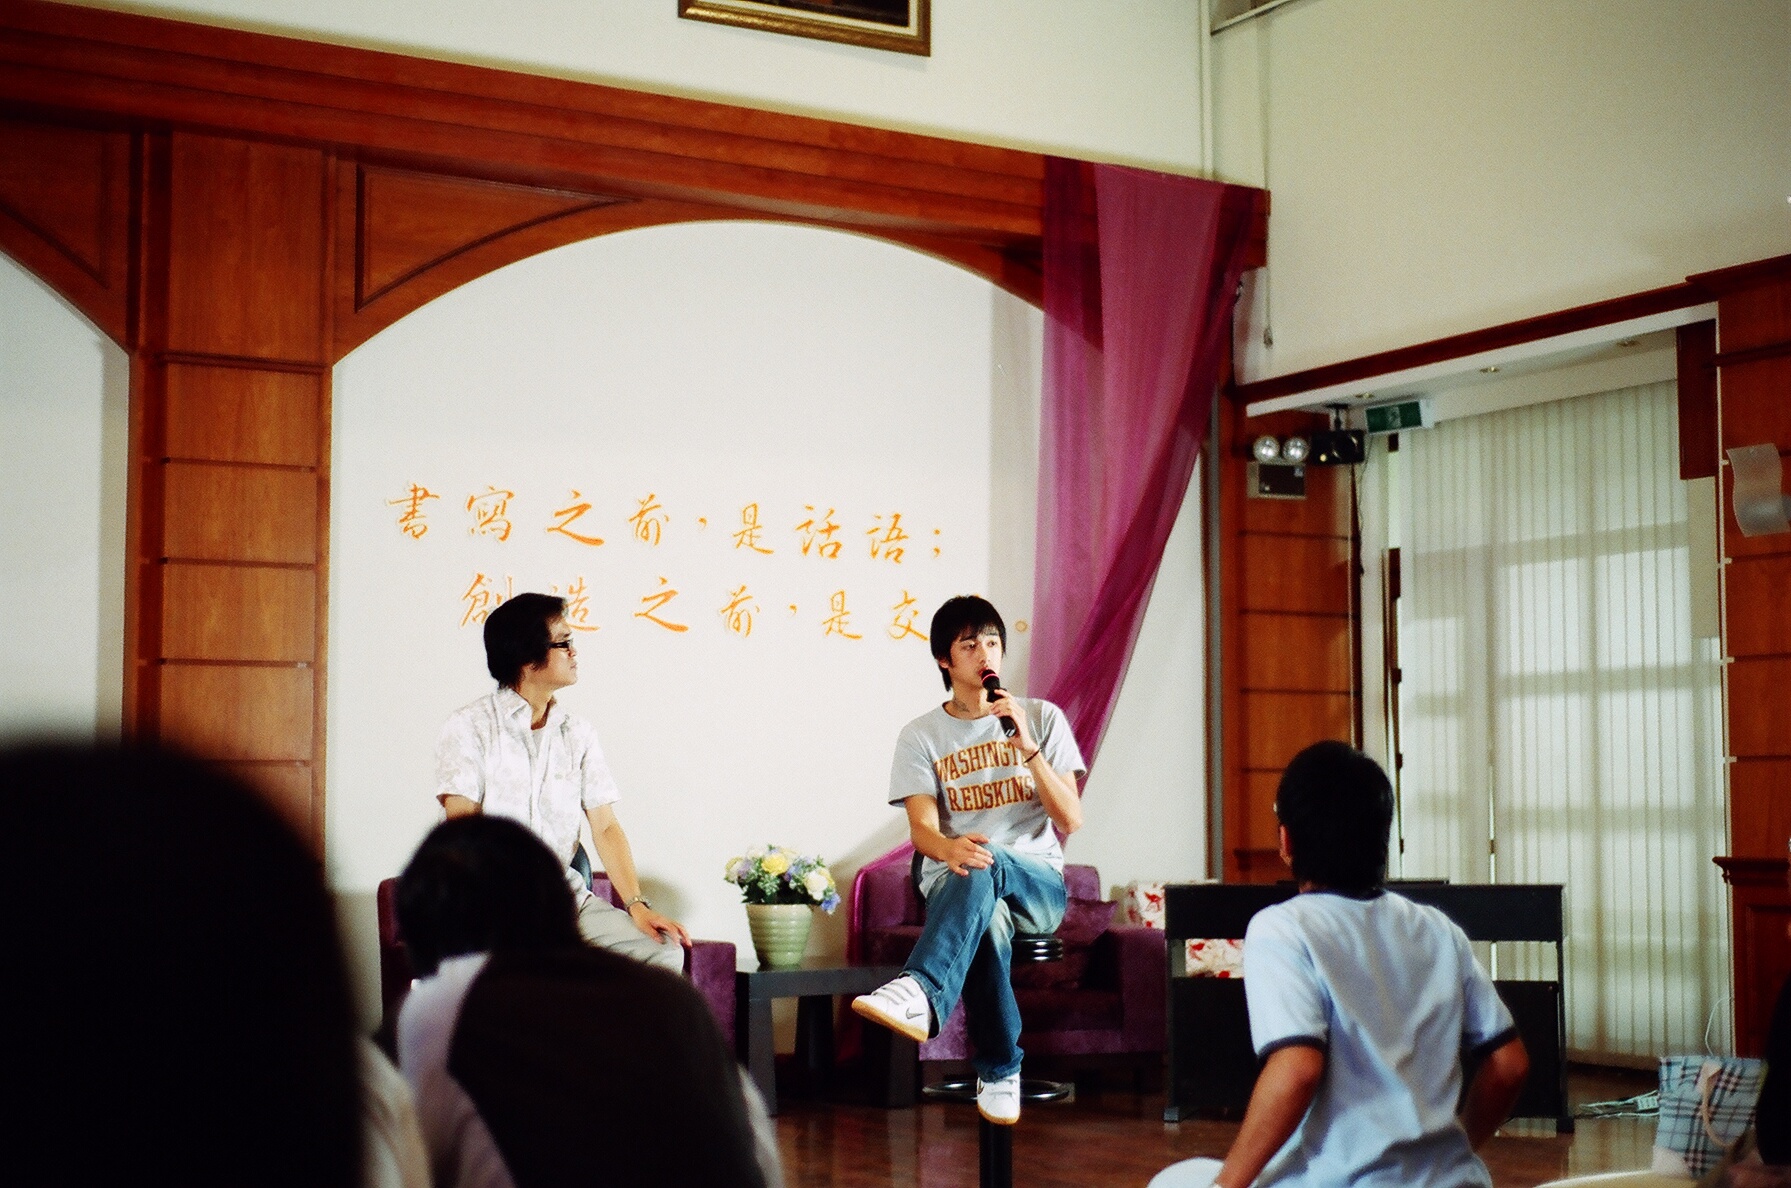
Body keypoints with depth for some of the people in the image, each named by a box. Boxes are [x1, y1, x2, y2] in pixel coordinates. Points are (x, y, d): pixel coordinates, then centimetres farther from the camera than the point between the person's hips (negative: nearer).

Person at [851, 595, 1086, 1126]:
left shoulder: (1043, 718, 8)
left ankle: (919, 993, -58)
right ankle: (1000, 1070, -30)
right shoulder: (921, 735, 8)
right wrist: (950, 848, -31)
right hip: (952, 886, 0)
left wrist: (1027, 748, -15)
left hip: (1037, 884, 0)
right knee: (988, 920, -39)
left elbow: (1071, 820, -1)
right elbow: (922, 829, -6)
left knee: (985, 865, -38)